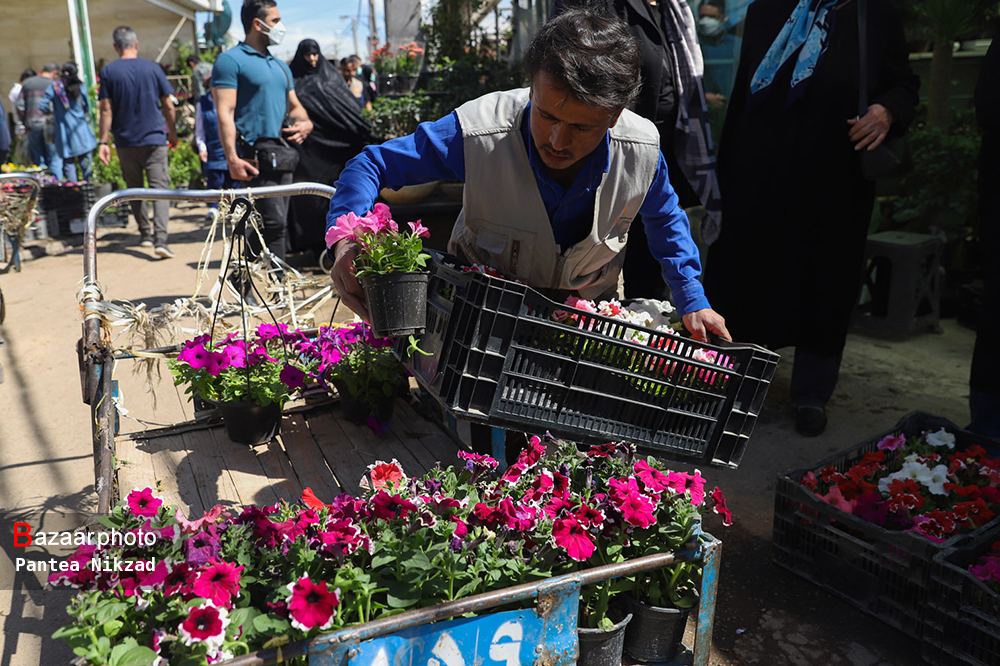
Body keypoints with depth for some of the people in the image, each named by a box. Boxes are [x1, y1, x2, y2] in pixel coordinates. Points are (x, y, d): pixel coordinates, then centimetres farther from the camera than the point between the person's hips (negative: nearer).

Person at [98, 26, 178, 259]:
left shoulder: (108, 71, -1)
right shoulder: (152, 68, 0)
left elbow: (106, 109, -4)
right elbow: (168, 106, 4)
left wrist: (103, 141, -1)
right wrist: (172, 133, 17)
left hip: (125, 141, 1)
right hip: (154, 139, -1)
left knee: (135, 189, 16)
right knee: (160, 188, -5)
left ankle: (145, 234, 25)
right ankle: (160, 238, -20)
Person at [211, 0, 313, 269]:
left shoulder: (280, 66, 25)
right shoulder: (230, 60, -1)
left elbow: (294, 107, 29)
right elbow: (225, 112, -10)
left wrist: (305, 123, 4)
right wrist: (232, 158, -21)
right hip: (254, 156, -8)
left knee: (274, 224, 8)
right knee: (273, 222, -15)